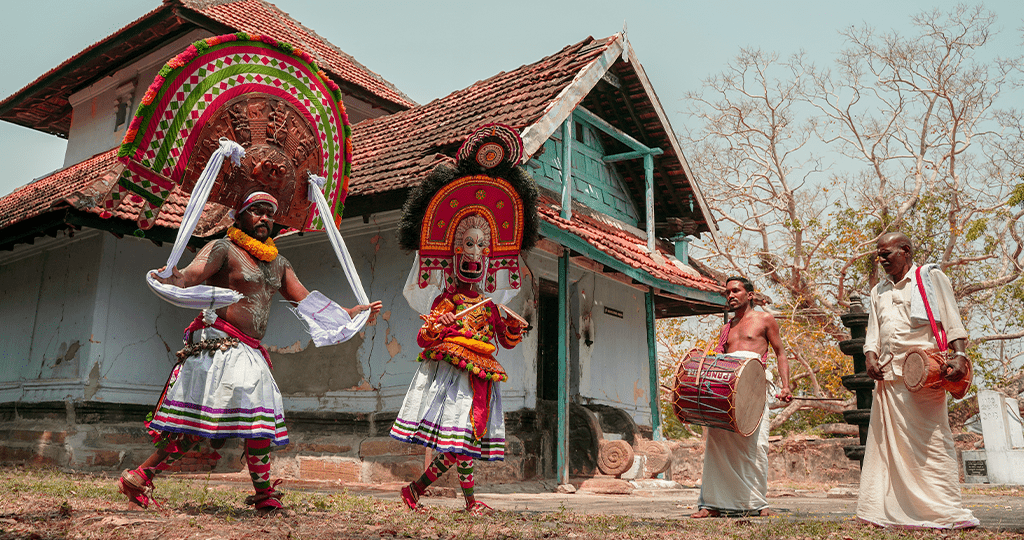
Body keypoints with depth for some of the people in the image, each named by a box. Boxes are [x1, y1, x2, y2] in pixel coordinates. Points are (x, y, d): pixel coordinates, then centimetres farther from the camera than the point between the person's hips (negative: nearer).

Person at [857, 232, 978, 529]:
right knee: (888, 441, 3)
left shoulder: (931, 277, 7)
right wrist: (870, 358, 1)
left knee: (932, 439, -6)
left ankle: (947, 512, -1)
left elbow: (952, 321, -1)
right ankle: (887, 512, 6)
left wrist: (959, 355, -15)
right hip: (888, 373, 5)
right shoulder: (879, 291, 22)